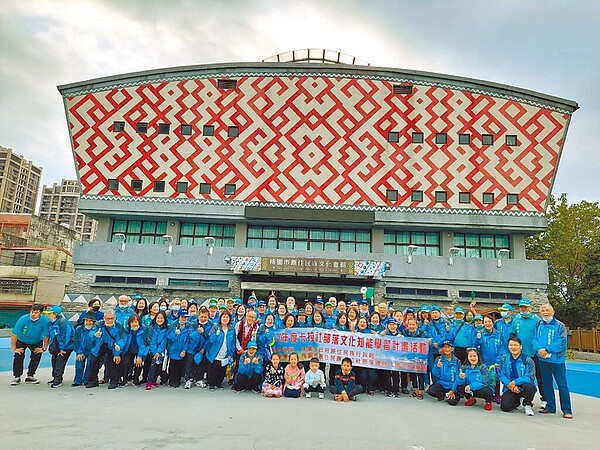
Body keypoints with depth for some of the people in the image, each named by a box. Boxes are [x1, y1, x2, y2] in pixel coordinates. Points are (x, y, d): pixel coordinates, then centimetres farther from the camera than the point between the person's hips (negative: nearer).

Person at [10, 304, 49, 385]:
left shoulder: (45, 320, -30)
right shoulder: (23, 319, -31)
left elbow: (46, 336, -20)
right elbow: (14, 334, -25)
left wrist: (44, 348, -14)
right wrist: (14, 349, -22)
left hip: (37, 342, 1)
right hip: (21, 341, -1)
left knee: (36, 357, -7)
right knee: (18, 357, -13)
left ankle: (30, 376, 12)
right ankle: (17, 377, 5)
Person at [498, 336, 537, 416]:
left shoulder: (528, 360, -8)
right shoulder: (504, 359, 2)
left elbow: (530, 377, -14)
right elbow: (501, 375, 1)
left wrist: (515, 382, -23)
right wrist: (509, 385, -16)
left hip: (524, 386, -2)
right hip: (510, 388, 2)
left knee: (528, 387, -38)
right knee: (505, 407, -17)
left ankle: (528, 405, -3)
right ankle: (517, 401, 21)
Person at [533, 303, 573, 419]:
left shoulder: (560, 325, -5)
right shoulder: (539, 325, 8)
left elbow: (562, 342, -14)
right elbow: (534, 339, 4)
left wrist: (547, 349, -18)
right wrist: (539, 349, -15)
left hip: (557, 359, -4)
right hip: (543, 359, 4)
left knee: (562, 384, -1)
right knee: (547, 383, 12)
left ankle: (567, 410, 8)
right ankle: (550, 407, 23)